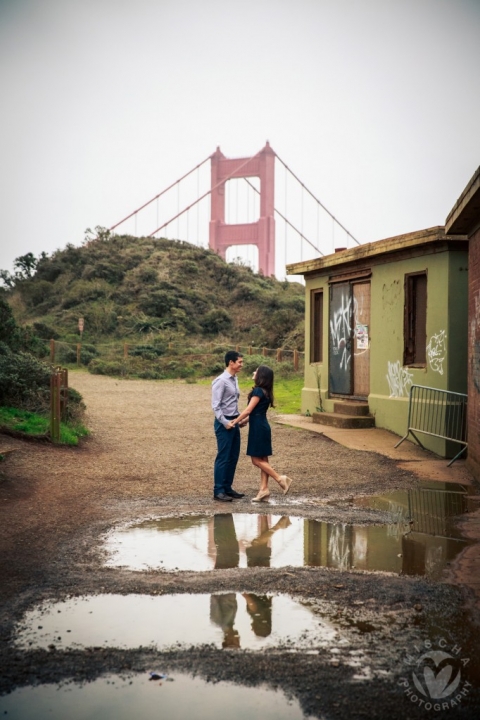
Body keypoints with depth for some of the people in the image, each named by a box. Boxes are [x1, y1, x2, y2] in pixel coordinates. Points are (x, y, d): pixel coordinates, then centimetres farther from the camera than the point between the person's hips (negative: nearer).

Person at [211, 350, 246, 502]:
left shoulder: (234, 379, 12)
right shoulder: (221, 381, -15)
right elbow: (215, 405, -17)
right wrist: (225, 422, -21)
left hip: (234, 422, 9)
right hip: (224, 423, -9)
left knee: (233, 457, 12)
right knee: (223, 457, -4)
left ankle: (227, 488, 21)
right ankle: (218, 491, 3)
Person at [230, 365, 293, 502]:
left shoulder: (258, 391, -16)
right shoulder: (265, 391, 12)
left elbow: (248, 410, -16)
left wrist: (235, 422, -8)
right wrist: (242, 420, 19)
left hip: (258, 428, -10)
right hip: (261, 427, 10)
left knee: (257, 460, -3)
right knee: (262, 459, 8)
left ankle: (281, 479, -5)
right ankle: (264, 489, 9)